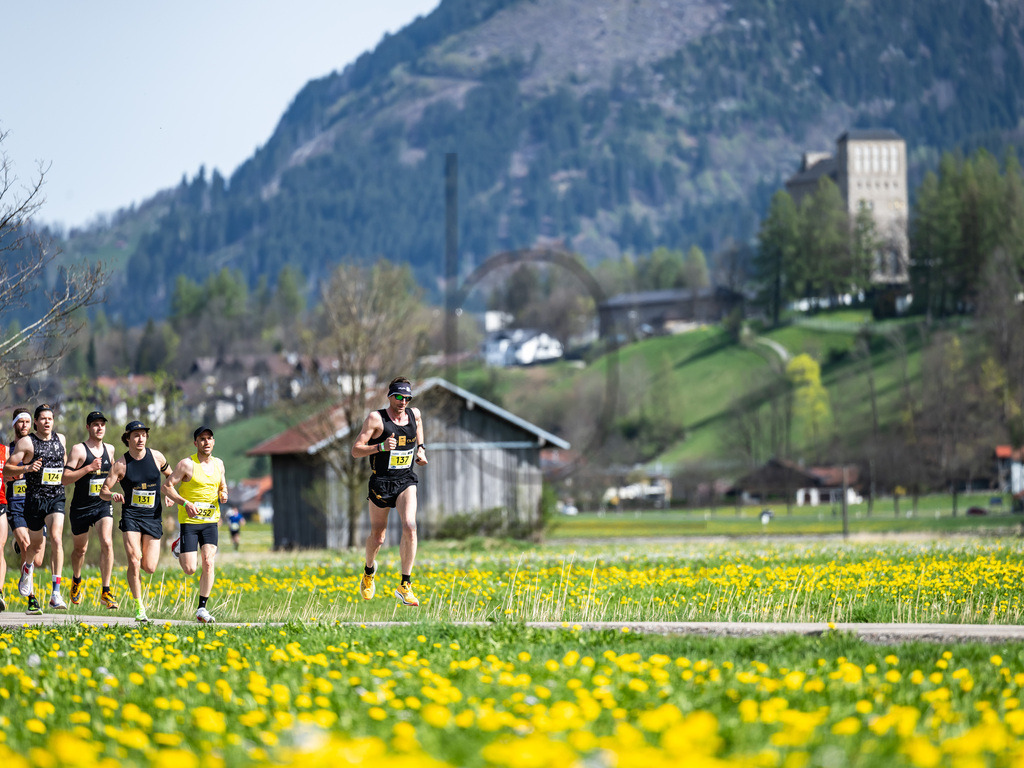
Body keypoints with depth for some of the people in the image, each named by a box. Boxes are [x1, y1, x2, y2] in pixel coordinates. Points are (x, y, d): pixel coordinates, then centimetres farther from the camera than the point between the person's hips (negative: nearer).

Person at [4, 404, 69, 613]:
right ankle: (27, 569, 49)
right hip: (35, 499, -2)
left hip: (57, 498, 2)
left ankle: (56, 593, -22)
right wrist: (27, 468, -22)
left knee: (56, 538, -19)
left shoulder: (61, 439, 9)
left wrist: (67, 475, 13)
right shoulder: (26, 442, -5)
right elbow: (7, 470, -7)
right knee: (35, 545, 11)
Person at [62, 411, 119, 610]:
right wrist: (89, 468, -23)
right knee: (80, 549, 13)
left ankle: (106, 592, -16)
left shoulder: (109, 449, 8)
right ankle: (76, 581, 45)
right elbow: (65, 478, -15)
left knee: (107, 543, -19)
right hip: (81, 507, -2)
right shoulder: (78, 449, -8)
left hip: (103, 505, 2)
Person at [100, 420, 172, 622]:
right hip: (131, 515, -2)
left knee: (149, 567, -5)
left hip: (153, 517, 2)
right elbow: (103, 492, -1)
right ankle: (140, 608, -6)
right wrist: (112, 495, -23)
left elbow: (169, 475, 23)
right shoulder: (120, 464, -4)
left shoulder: (156, 457, 2)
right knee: (134, 561, -17)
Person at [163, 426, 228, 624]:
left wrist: (224, 494, 0)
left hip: (210, 521, 4)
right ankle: (178, 548, 30)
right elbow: (167, 486, -8)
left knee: (208, 563, -14)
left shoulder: (218, 464, 8)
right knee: (189, 569, -7)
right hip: (189, 521, -4)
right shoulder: (187, 464, -9)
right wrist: (185, 503, -19)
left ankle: (202, 609, -7)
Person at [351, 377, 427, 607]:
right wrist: (381, 446, -26)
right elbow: (355, 450, -11)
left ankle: (405, 586, -15)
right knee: (377, 537, 6)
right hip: (381, 482, -2)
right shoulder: (376, 418, -10)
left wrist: (421, 449, 8)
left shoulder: (414, 414, 4)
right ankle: (369, 571, 40)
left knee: (409, 527, -20)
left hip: (406, 481, 2)